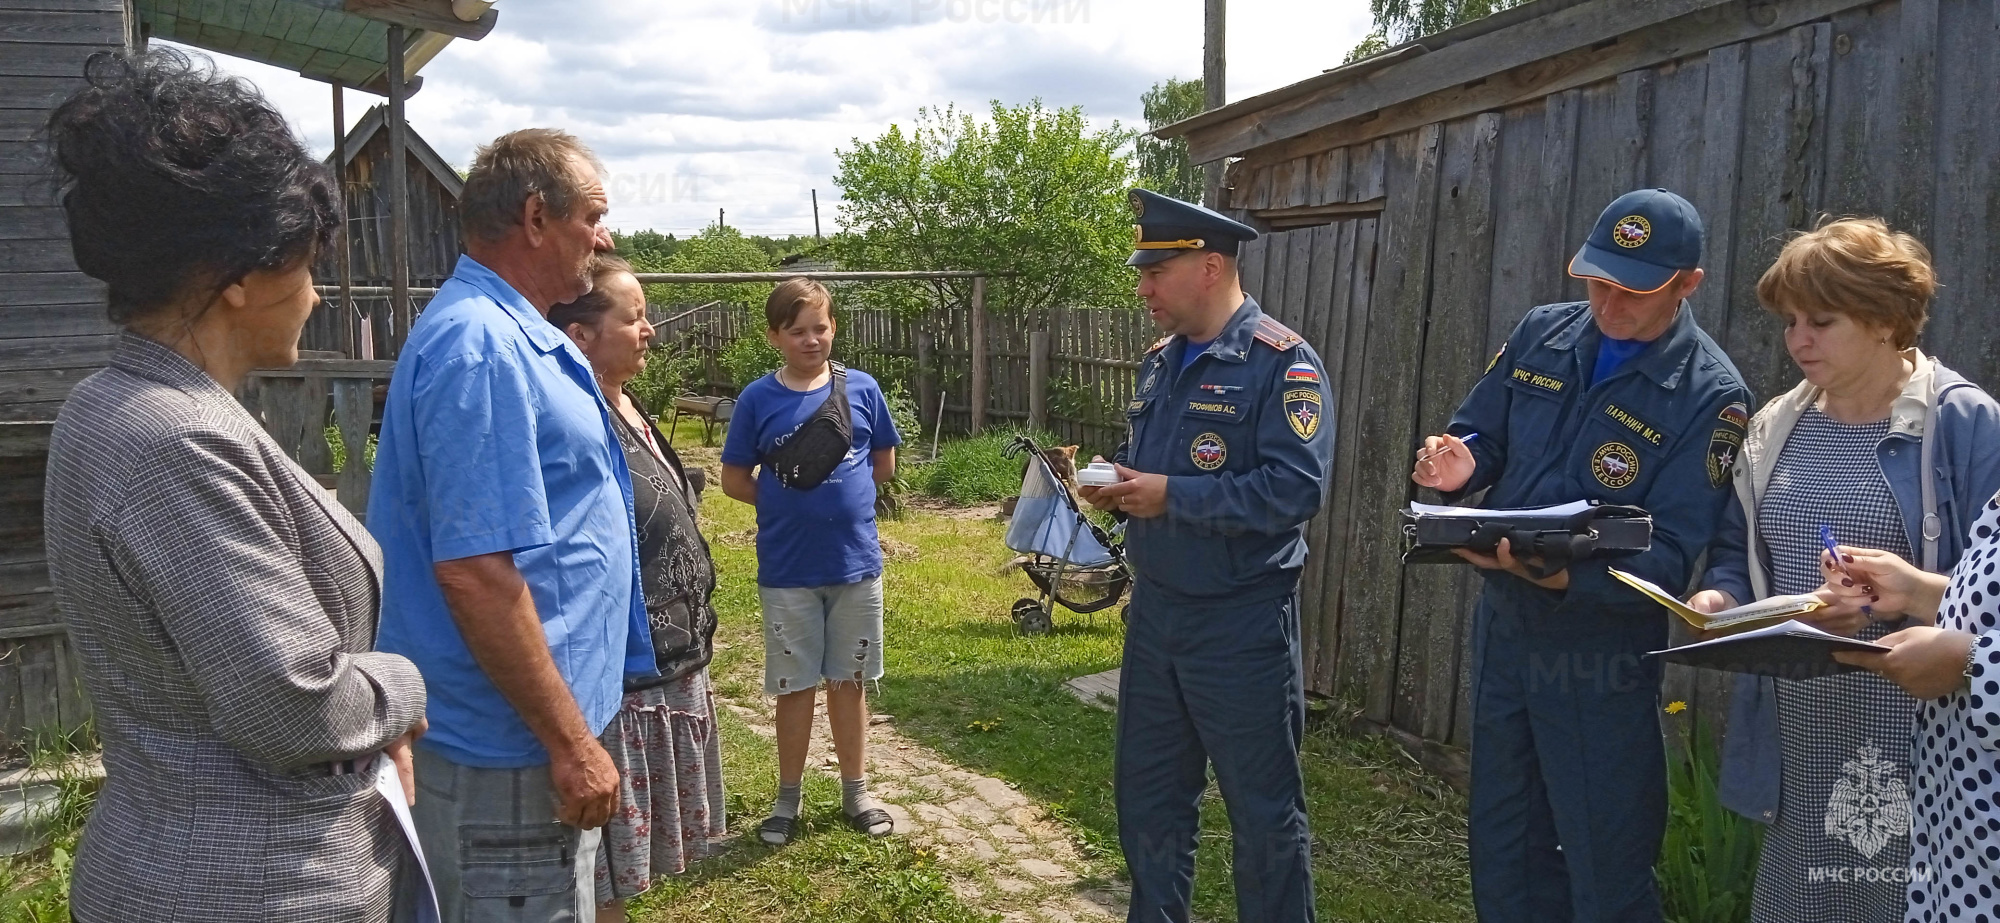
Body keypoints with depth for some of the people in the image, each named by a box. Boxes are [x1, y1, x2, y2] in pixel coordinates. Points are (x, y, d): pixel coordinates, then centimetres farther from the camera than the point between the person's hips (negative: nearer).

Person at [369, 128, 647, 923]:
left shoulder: (506, 333, 11)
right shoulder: (480, 345, -21)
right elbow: (475, 570, -26)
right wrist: (569, 740, -21)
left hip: (513, 739, 10)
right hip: (509, 750, -10)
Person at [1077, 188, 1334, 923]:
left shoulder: (1281, 363, -15)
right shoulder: (1160, 361, 10)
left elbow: (1294, 489, -25)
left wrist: (1171, 497, -23)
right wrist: (1116, 487, -3)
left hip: (1240, 626, -8)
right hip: (1154, 611, 8)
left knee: (1264, 813, 7)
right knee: (1147, 795, 19)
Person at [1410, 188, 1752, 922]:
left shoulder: (1710, 395, -16)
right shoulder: (1541, 336, 0)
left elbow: (1668, 557, -20)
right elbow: (1480, 435, 9)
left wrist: (1562, 573, -38)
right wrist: (1460, 463, -15)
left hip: (1602, 657, -5)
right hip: (1502, 627, 5)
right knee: (1501, 851, 20)